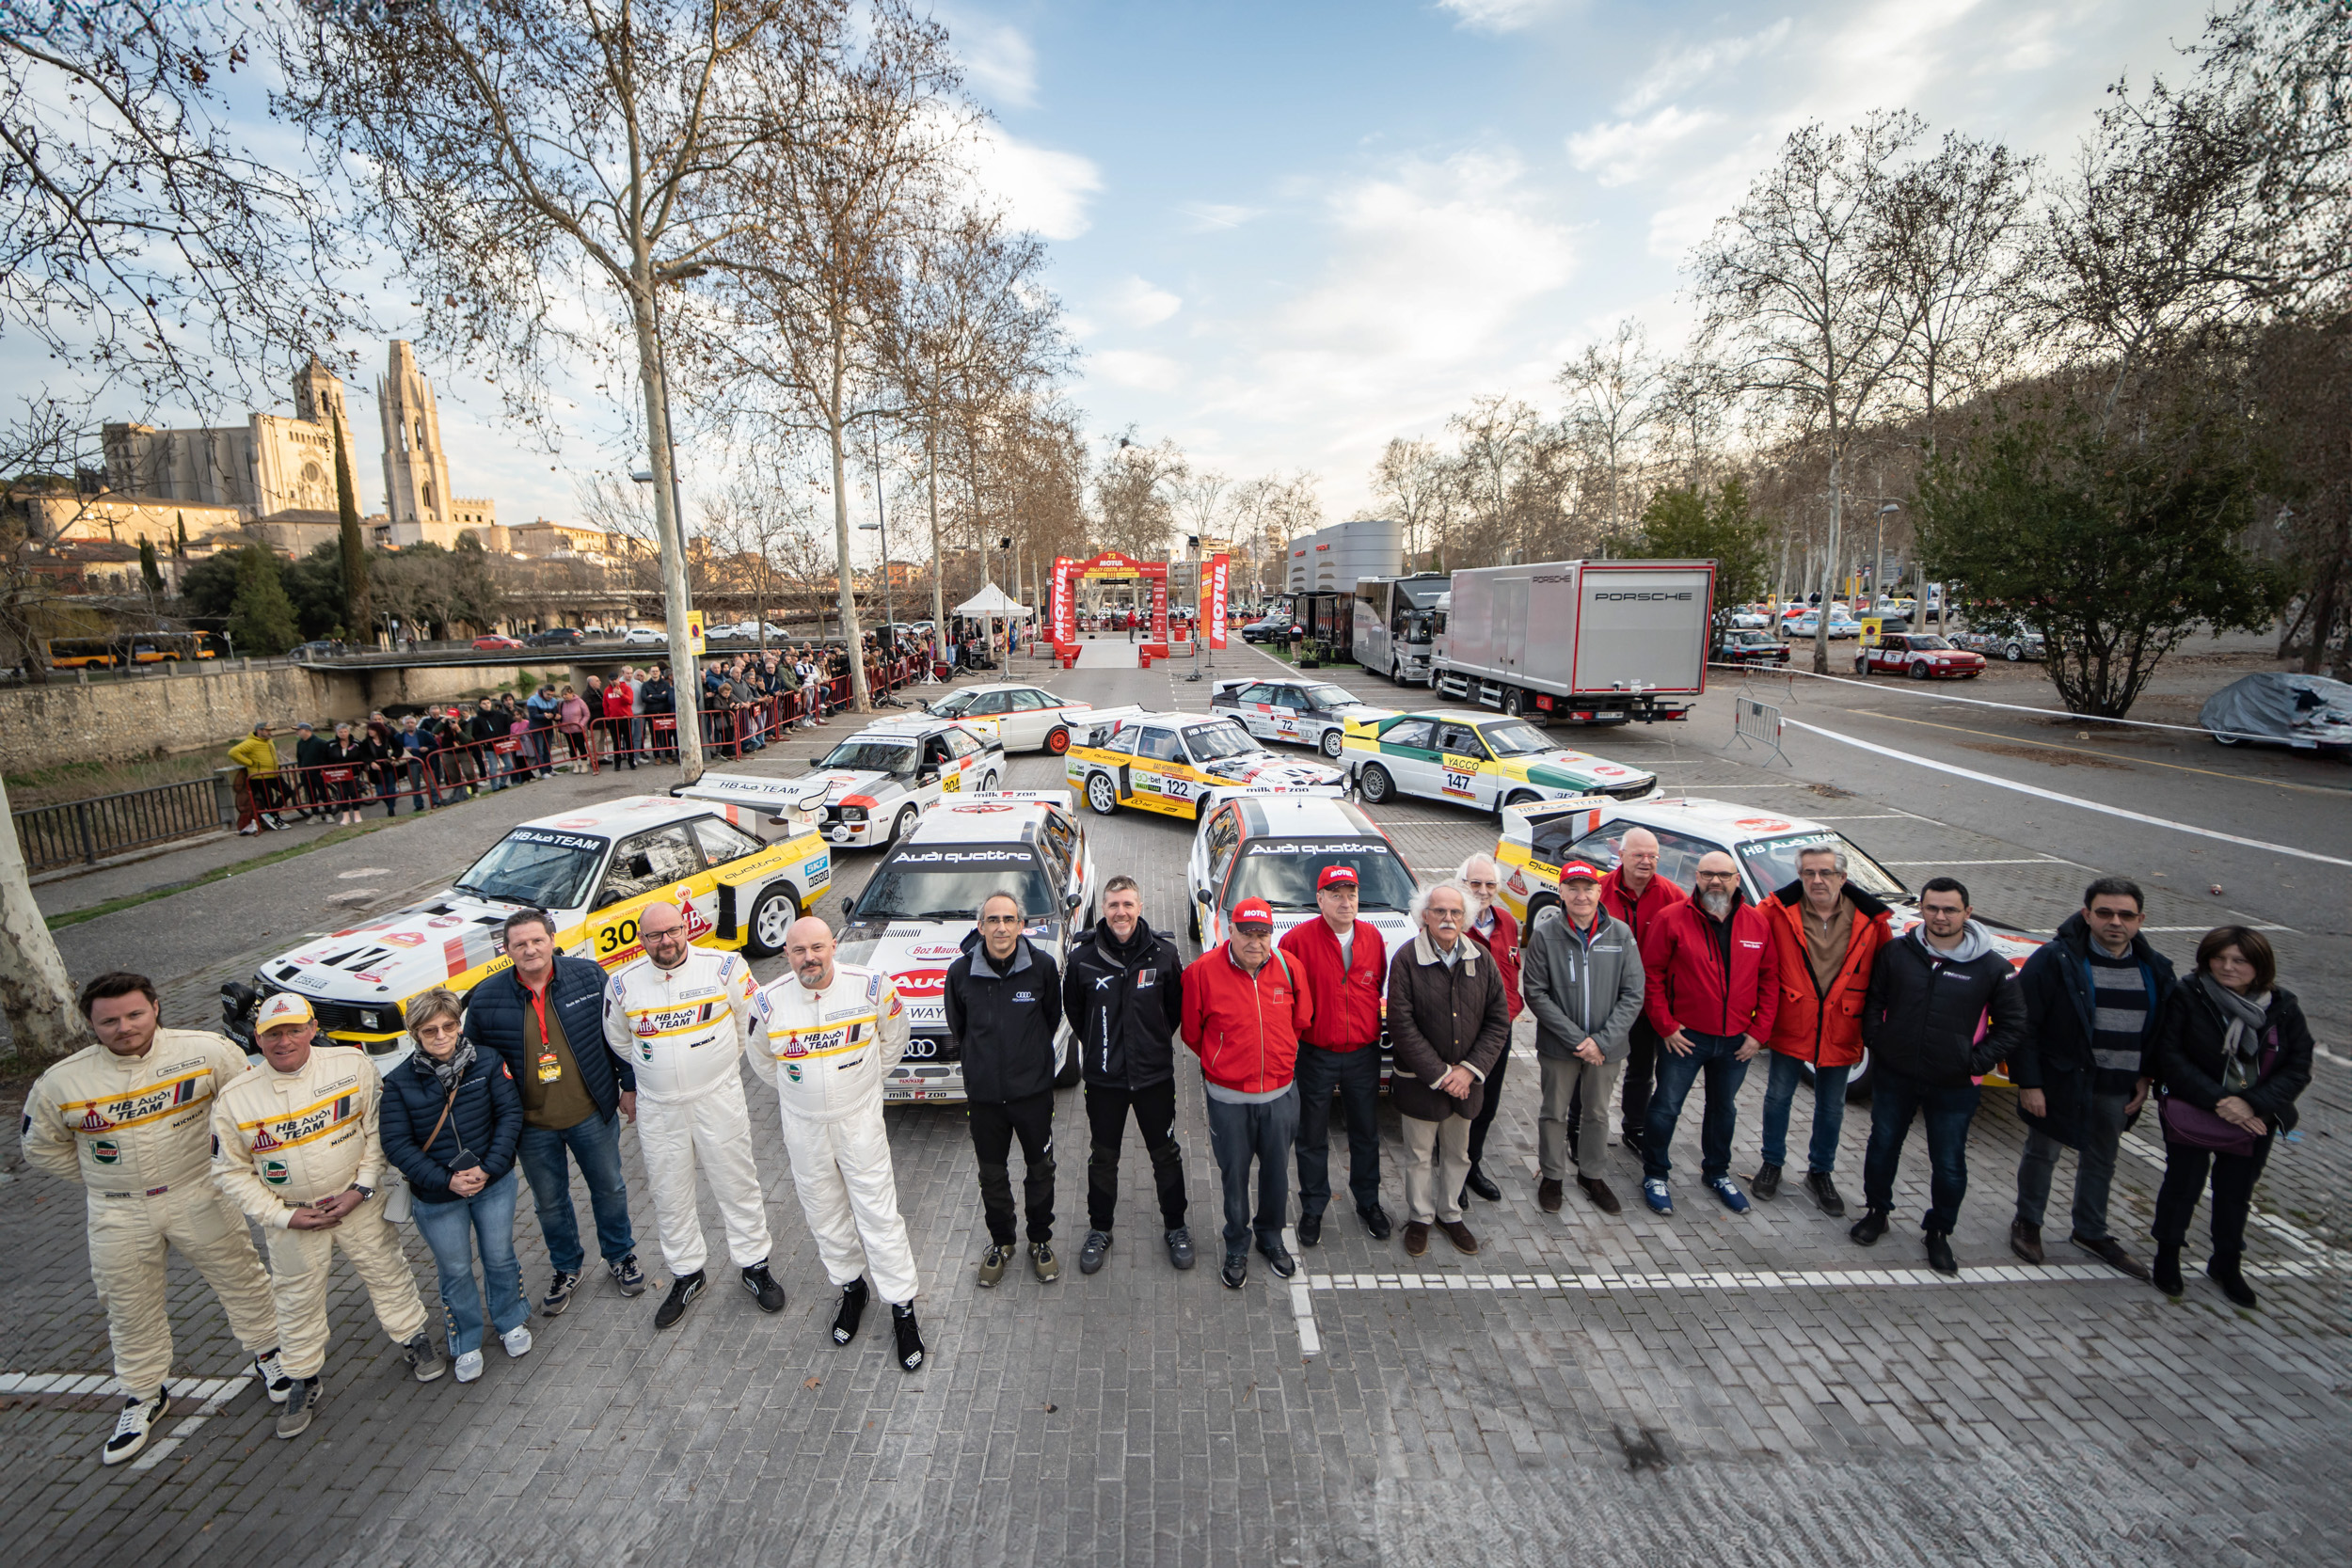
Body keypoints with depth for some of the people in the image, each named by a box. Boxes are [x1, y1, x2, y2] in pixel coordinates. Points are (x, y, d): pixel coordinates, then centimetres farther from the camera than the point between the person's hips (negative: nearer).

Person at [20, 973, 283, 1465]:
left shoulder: (205, 1051, -15)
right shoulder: (59, 1083, -10)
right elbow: (41, 1148, 8)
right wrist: (101, 1181, 5)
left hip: (198, 1197, -1)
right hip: (117, 1214, 1)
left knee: (240, 1278, 11)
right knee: (131, 1309, 14)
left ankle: (268, 1354, 34)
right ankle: (143, 1396, 36)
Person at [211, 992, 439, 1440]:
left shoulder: (352, 1065, -14)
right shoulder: (234, 1098, -13)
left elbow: (377, 1128, -5)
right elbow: (230, 1171, -4)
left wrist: (361, 1188, -11)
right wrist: (282, 1215, -11)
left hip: (357, 1202, 0)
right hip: (291, 1217, 0)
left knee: (387, 1273, 13)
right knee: (297, 1300, 14)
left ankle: (414, 1340, 35)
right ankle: (302, 1384, 35)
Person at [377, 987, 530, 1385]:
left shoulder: (487, 1064, -10)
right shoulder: (399, 1082, -11)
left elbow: (510, 1114, -9)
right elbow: (397, 1144, -11)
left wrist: (488, 1168, -18)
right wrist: (446, 1181, -19)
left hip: (493, 1185, 1)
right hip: (436, 1197, 0)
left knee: (500, 1257, 16)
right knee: (455, 1270, 15)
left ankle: (510, 1322, 41)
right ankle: (466, 1343, 37)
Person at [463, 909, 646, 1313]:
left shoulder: (589, 976, -11)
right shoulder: (486, 999, -11)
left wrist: (629, 1084, 2)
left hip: (592, 1114, -1)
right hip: (533, 1127, 1)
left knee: (609, 1189, 16)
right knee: (549, 1202, 19)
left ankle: (620, 1256, 40)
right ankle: (567, 1269, 43)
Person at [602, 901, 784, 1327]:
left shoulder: (724, 967, -12)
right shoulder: (623, 984, -4)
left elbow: (755, 1020, 0)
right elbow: (618, 1041, 14)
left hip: (719, 1099, -2)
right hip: (658, 1109, 2)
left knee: (737, 1185, 8)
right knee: (669, 1196, 14)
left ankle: (754, 1265, 25)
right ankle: (686, 1275, 34)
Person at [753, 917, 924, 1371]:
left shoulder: (871, 986, -14)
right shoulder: (770, 1001, -11)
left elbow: (894, 1038, 5)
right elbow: (761, 1058, 11)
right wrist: (797, 1090, 11)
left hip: (860, 1119, -2)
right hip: (804, 1127, 2)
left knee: (879, 1213, 0)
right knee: (825, 1215, 15)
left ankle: (903, 1308, 13)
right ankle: (850, 1288, 38)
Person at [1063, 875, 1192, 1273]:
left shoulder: (1163, 953, -10)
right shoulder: (1083, 955, -10)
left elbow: (1177, 1006, 4)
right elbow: (1073, 1009, 5)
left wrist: (1155, 1042, 5)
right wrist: (1096, 1047, 7)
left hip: (1155, 1074, 0)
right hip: (1103, 1076, 0)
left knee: (1166, 1154, 14)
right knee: (1102, 1157, 16)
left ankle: (1175, 1226, 34)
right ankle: (1099, 1229, 36)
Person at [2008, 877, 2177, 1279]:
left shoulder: (2154, 969, 2)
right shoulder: (2056, 959, -16)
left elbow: (2161, 1028, 13)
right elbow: (2023, 1025, -15)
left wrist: (2146, 1077, 4)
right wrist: (2028, 1083, -17)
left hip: (2120, 1089, 5)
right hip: (2061, 1082, -5)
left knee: (2102, 1159, 20)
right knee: (2042, 1154, 10)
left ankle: (2091, 1232, 38)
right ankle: (2027, 1223, 29)